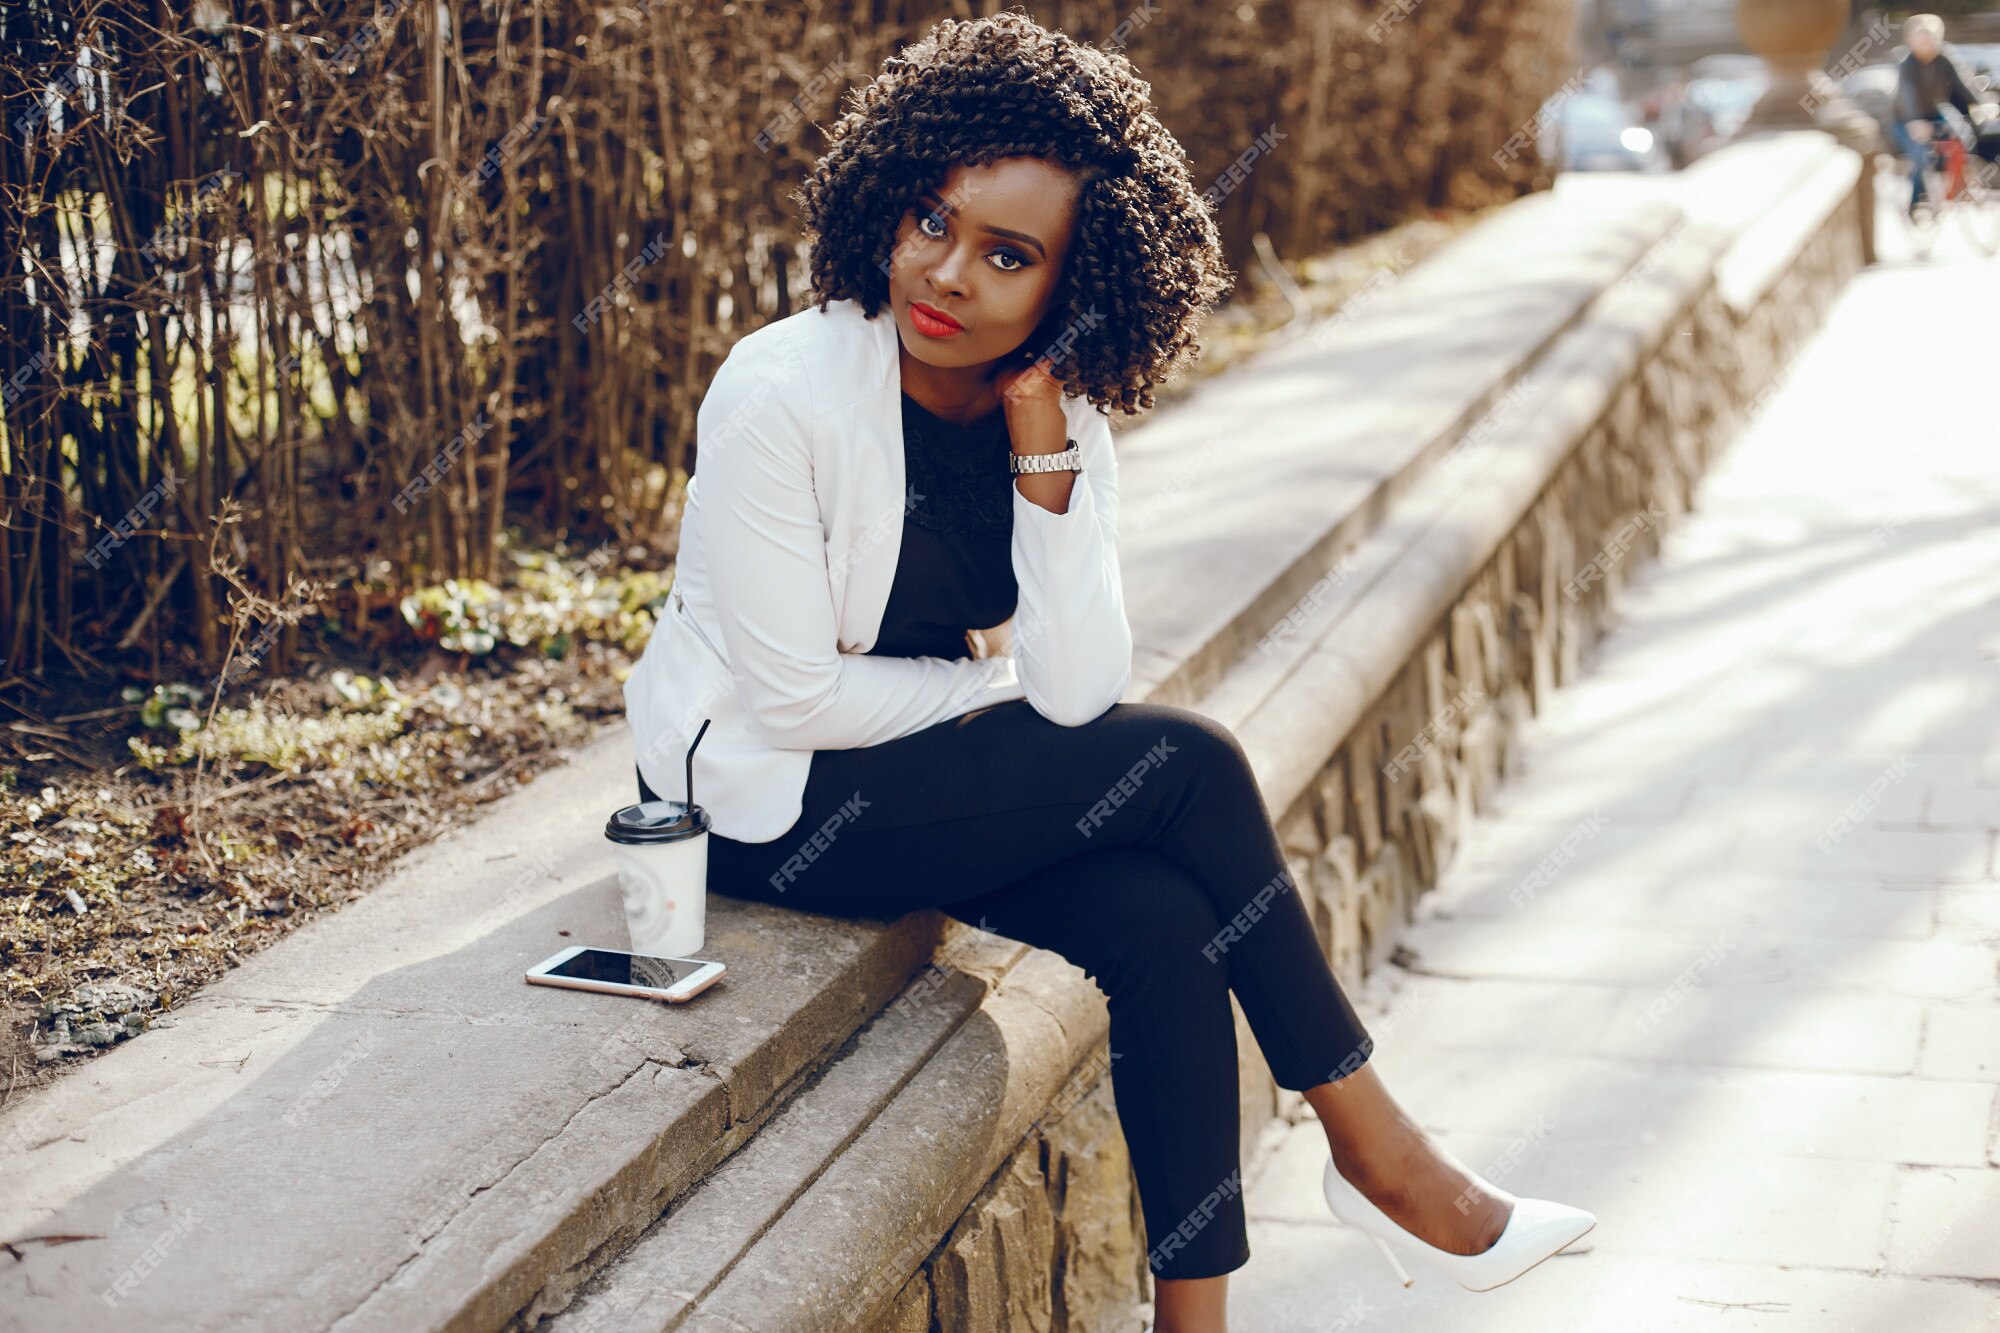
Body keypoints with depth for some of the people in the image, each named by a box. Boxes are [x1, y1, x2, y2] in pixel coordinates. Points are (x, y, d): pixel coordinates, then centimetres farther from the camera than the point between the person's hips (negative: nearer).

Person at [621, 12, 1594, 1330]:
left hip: (936, 778, 6)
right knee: (1191, 763, -18)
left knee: (1163, 923, -22)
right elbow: (793, 700, -21)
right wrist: (1000, 683, -10)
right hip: (768, 800, -6)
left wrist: (1043, 453, -21)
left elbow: (1077, 692, -15)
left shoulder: (1063, 418, -4)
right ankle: (1374, 1143, -3)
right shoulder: (780, 393, -21)